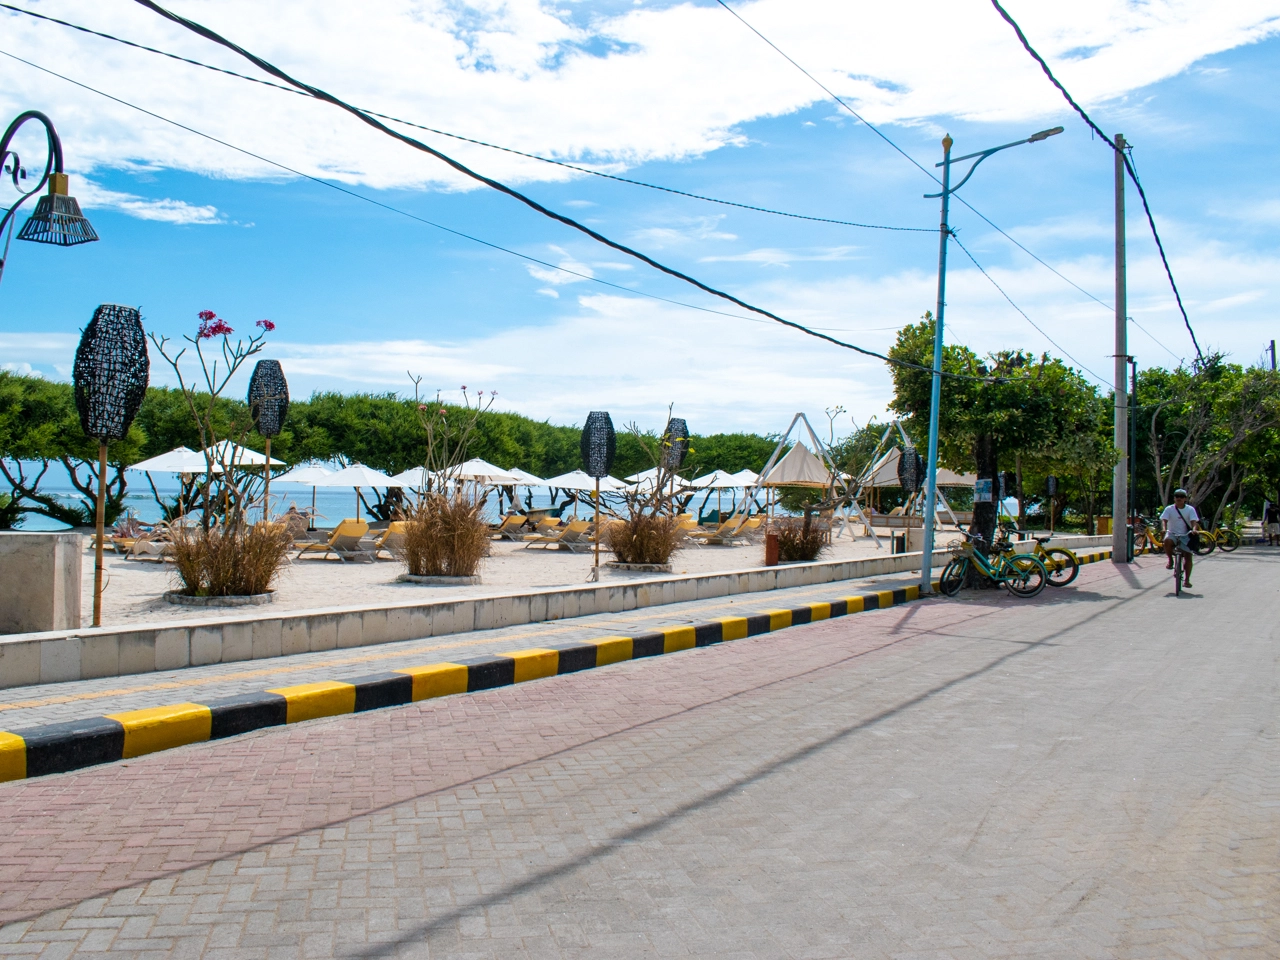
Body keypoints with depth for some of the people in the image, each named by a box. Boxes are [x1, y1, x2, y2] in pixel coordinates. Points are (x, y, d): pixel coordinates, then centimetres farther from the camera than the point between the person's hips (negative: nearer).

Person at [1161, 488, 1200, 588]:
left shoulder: (1190, 509, -1)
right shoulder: (1169, 509, -2)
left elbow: (1194, 521, -11)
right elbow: (1164, 520, -13)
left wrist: (1194, 529, -33)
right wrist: (1164, 529, -34)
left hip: (1185, 536, 1)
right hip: (1172, 534, -1)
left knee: (1188, 556, -7)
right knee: (1167, 541, -36)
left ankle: (1186, 580, 4)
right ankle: (1170, 560, -10)